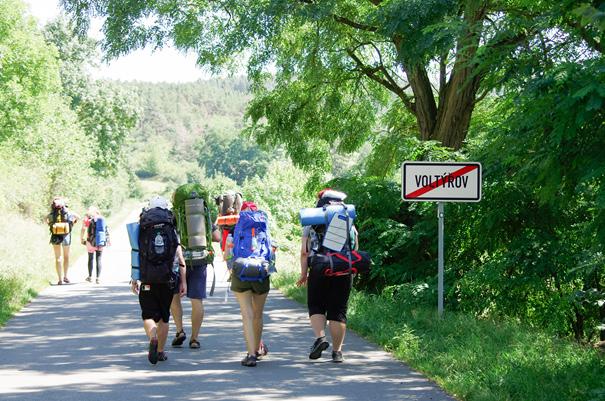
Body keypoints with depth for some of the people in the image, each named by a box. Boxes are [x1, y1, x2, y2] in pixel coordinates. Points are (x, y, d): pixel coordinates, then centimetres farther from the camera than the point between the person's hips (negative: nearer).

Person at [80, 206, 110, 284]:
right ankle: (98, 278, 1)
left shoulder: (87, 218, 0)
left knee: (91, 258, 13)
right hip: (101, 242, 2)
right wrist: (108, 240, 9)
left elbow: (83, 230, -2)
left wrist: (81, 239, 9)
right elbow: (106, 230, 4)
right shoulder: (102, 218, 6)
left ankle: (90, 277, 21)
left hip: (91, 242, -2)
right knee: (99, 259, 5)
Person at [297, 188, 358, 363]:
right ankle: (337, 352, 4)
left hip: (319, 271, -2)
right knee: (338, 310, 5)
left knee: (316, 306, 11)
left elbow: (304, 252, 2)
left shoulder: (311, 224, 6)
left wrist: (303, 274, 8)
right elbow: (355, 250, 12)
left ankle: (320, 337, -13)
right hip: (344, 272, 2)